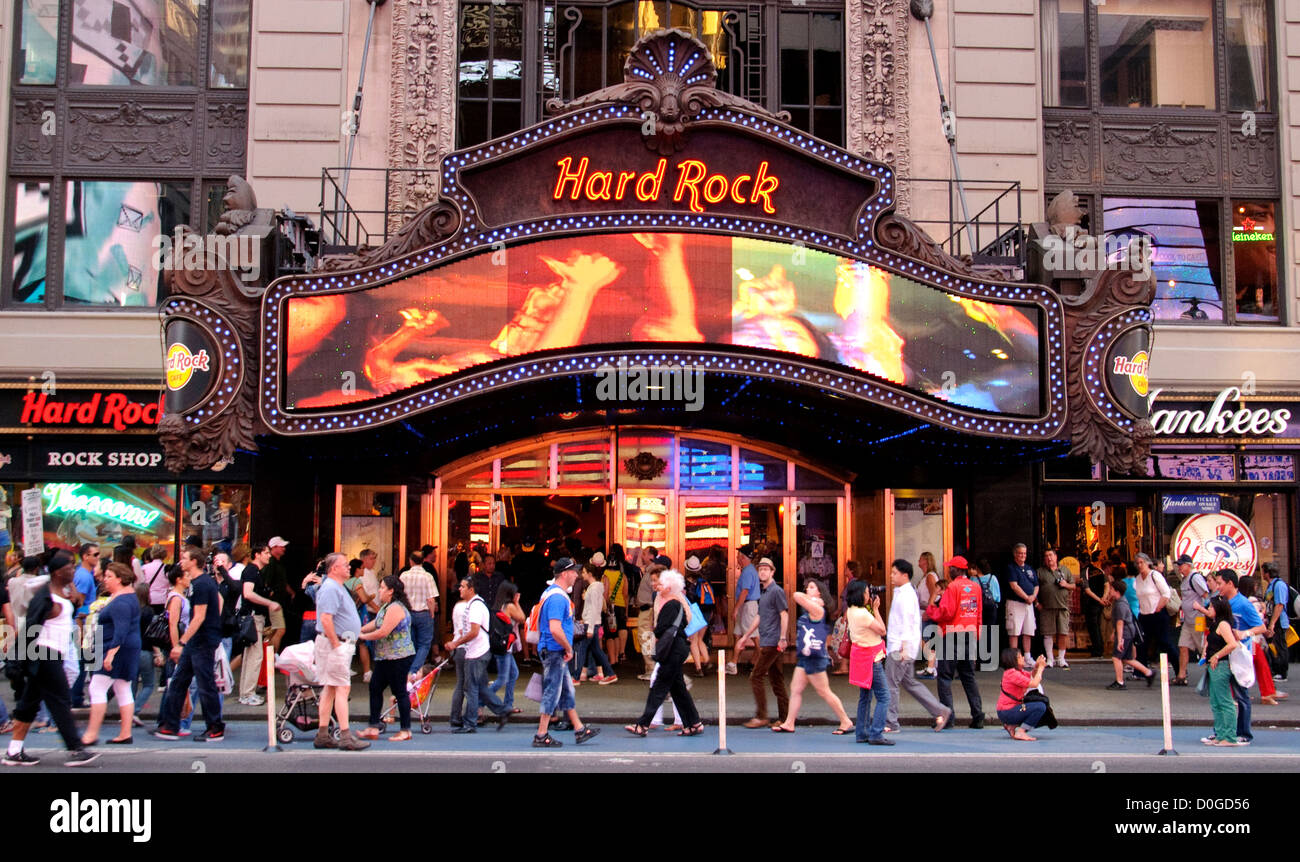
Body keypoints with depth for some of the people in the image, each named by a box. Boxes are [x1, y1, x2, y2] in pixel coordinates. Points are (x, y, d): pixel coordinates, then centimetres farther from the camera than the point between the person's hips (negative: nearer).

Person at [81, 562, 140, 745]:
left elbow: (121, 630, -26)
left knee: (97, 689, -8)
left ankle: (91, 734, -8)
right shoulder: (129, 594, 15)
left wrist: (111, 653, -29)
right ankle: (125, 734, 10)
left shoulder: (120, 602, -17)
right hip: (130, 648, 11)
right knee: (123, 692, 10)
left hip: (117, 648, -11)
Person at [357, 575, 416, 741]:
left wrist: (363, 636, -9)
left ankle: (405, 731, 4)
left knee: (400, 691, -4)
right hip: (385, 658, 11)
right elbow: (375, 623, 22)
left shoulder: (395, 608, -18)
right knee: (375, 687, 10)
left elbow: (383, 632, -22)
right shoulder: (386, 607, 16)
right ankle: (373, 728, 14)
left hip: (398, 657, -11)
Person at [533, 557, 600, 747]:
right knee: (552, 693, -3)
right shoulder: (557, 598, -20)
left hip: (556, 653, 11)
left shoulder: (552, 593, 14)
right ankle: (541, 737, 3)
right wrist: (568, 648, -15)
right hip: (554, 651, -11)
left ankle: (579, 730, 23)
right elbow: (555, 629, -29)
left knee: (567, 691, 15)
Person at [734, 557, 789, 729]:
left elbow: (784, 615, -14)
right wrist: (746, 636, 27)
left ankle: (761, 717, -4)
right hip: (766, 642, 9)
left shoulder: (776, 591, -9)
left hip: (772, 642, -9)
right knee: (776, 679, 9)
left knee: (756, 677, -9)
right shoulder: (763, 592, 19)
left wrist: (783, 638, -20)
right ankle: (784, 718, 12)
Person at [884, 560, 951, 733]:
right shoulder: (901, 593, 17)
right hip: (896, 646, 10)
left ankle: (890, 724, 0)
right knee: (909, 682, 14)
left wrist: (904, 647, -22)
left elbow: (907, 623, -19)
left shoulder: (906, 595, -14)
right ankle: (940, 711, 16)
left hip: (900, 647, -10)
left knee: (891, 684, -5)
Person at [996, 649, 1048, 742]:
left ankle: (1011, 726, 12)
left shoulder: (1017, 671, 13)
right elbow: (1034, 684, -22)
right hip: (1006, 712, -10)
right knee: (1040, 707, -19)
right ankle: (1020, 732, -15)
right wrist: (1040, 667, -11)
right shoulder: (1012, 673, -19)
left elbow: (1032, 676, 25)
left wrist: (1036, 667, 5)